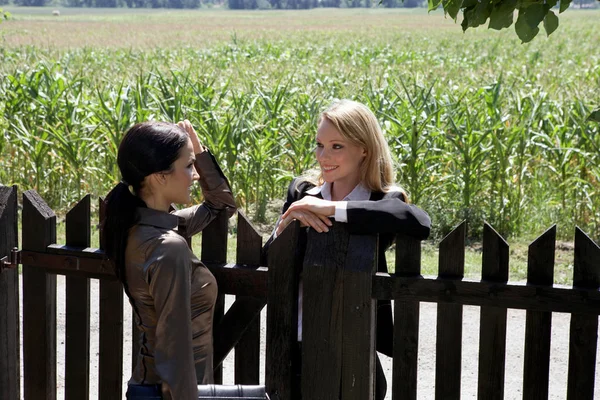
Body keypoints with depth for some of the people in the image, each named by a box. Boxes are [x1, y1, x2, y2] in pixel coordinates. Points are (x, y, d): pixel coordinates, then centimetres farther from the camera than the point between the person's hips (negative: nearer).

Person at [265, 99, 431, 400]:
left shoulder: (382, 201, -8)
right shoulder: (302, 191, 3)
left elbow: (419, 222, -31)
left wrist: (332, 209, -27)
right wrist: (288, 223, -17)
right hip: (296, 348, 3)